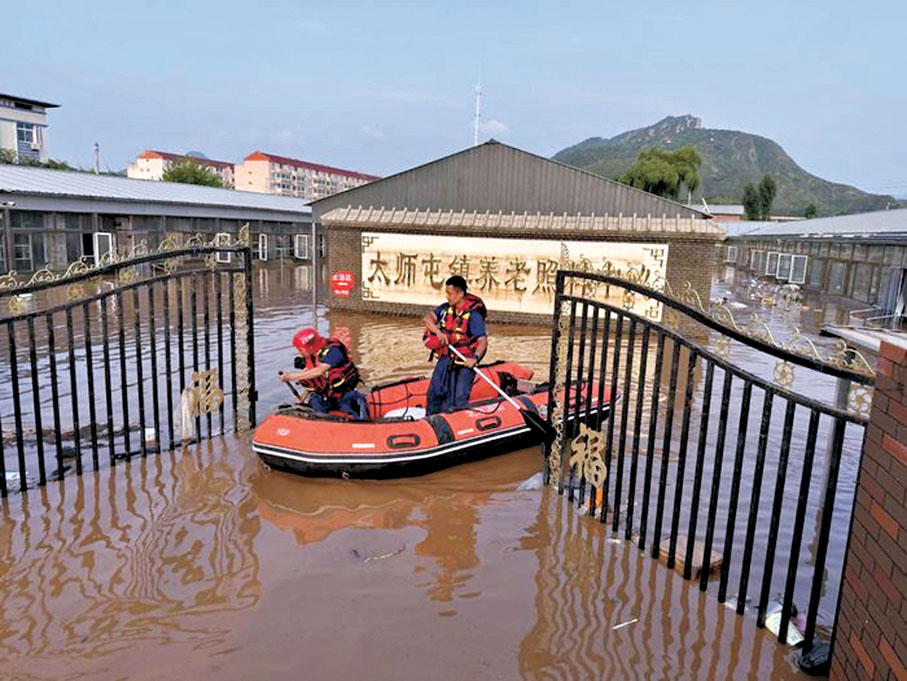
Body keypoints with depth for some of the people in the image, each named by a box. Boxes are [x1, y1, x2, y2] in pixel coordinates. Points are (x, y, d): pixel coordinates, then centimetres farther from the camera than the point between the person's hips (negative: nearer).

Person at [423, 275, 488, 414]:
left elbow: (483, 340, -22)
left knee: (458, 399, -5)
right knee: (434, 393, 9)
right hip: (445, 359, 6)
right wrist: (438, 331, -22)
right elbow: (427, 318, -3)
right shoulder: (446, 308, 2)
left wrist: (475, 357, -39)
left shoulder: (473, 315, -17)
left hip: (464, 363, -6)